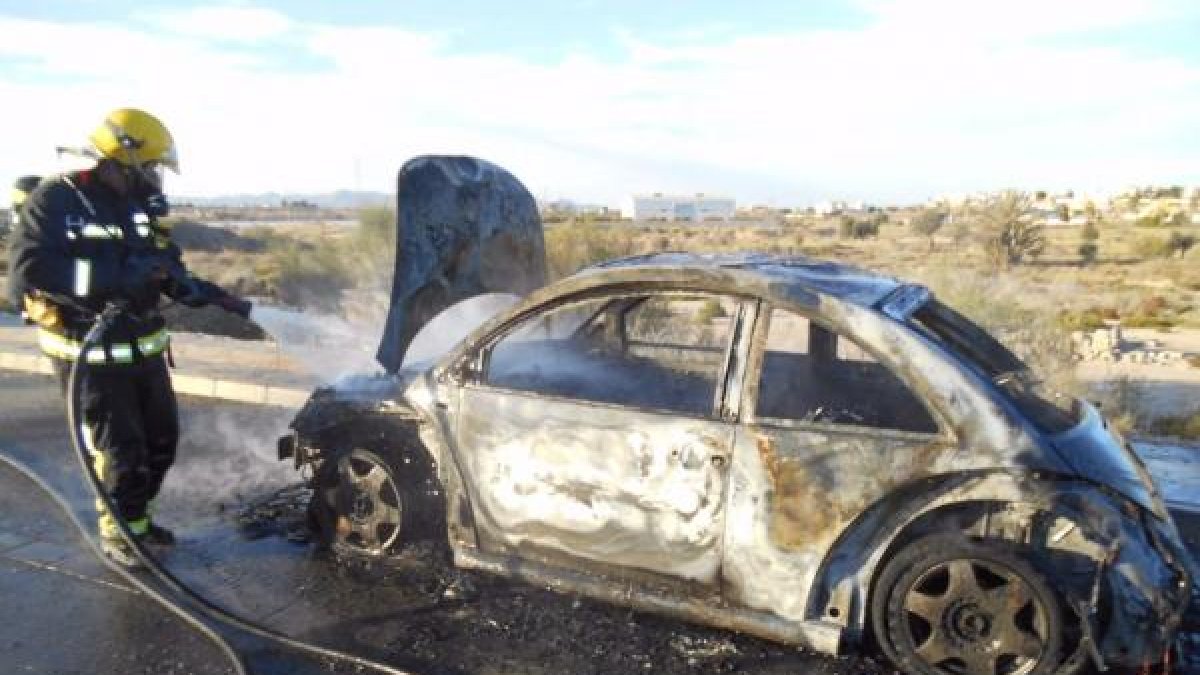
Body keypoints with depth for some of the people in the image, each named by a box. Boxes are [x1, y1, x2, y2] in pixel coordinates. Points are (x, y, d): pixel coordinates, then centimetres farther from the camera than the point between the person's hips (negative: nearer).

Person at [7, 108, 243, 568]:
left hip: (145, 350, 7)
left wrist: (214, 296, 1)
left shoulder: (142, 206, 6)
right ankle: (117, 531, 24)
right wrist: (117, 274, -34)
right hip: (91, 357, -7)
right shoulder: (55, 202, -15)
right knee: (121, 452, 1)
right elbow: (27, 271, -28)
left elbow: (169, 271, 15)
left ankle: (135, 516, 37)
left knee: (162, 441, 16)